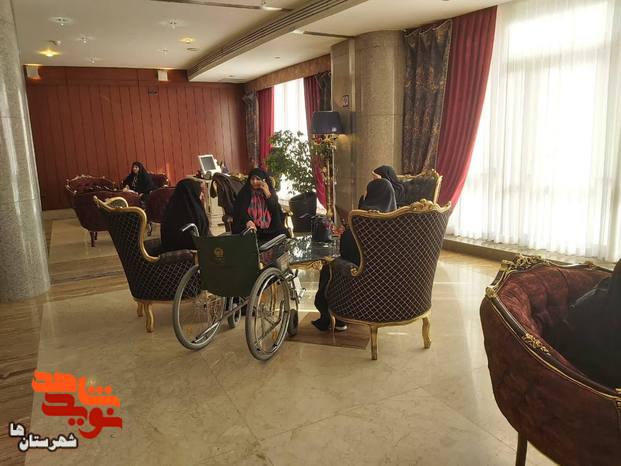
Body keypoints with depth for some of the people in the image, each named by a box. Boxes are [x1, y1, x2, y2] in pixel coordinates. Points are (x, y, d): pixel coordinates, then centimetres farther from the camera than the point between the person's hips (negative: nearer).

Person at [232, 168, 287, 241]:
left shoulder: (271, 192, 12)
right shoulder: (244, 193, 5)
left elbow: (276, 211, -1)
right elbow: (240, 210, -10)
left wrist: (268, 194, -9)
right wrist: (248, 221, -31)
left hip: (269, 230, 3)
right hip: (251, 230, -2)